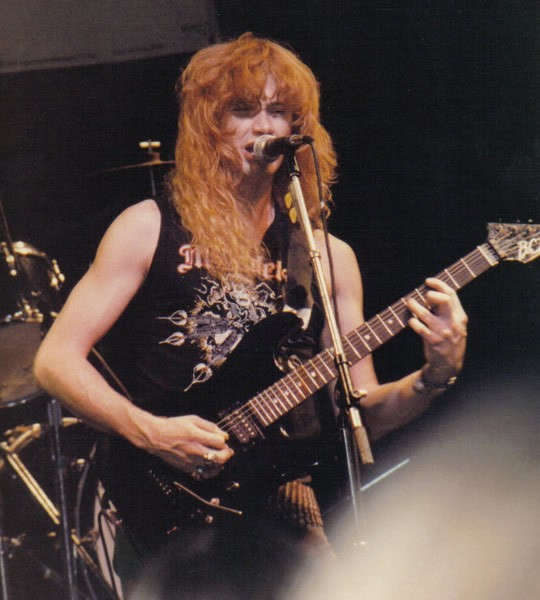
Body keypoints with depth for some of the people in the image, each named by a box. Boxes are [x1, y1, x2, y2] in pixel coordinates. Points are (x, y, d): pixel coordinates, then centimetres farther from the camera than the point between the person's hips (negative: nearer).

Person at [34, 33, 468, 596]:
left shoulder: (329, 257, 10)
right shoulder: (151, 229, 0)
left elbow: (360, 413, 9)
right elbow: (55, 360, -3)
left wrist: (434, 376, -9)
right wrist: (150, 432, -16)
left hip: (275, 491, 4)